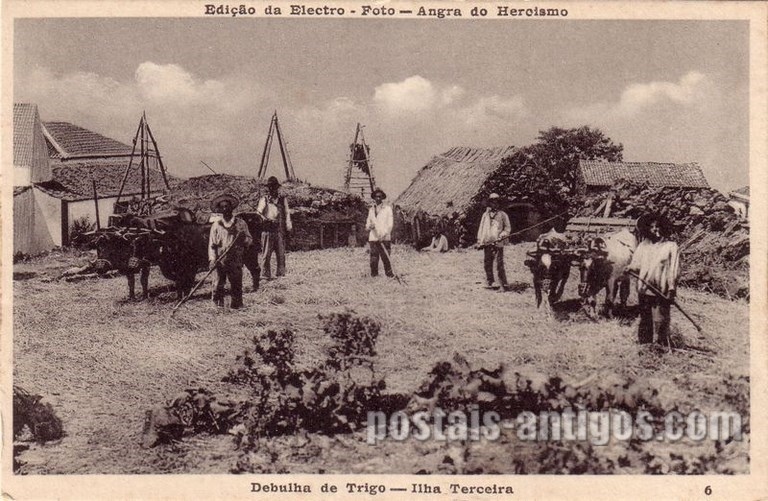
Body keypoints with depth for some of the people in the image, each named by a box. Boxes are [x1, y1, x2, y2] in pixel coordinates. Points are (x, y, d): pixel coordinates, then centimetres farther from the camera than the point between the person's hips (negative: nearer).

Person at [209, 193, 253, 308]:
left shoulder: (240, 223, 8)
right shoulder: (216, 225, 8)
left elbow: (250, 241, 10)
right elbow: (211, 244, 8)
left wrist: (244, 238, -13)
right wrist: (212, 259, -5)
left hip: (235, 261, 0)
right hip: (219, 261, 0)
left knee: (236, 286, -2)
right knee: (218, 286, -1)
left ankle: (237, 305, 7)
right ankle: (218, 306, 10)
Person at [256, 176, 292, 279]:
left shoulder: (283, 199, 14)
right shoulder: (264, 199, 8)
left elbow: (287, 214, 14)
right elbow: (258, 212, -2)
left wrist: (289, 227, 4)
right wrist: (264, 218, -22)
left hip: (280, 230, 2)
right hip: (267, 229, -2)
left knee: (281, 252, -1)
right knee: (266, 253, -3)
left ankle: (280, 272, 9)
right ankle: (266, 274, 1)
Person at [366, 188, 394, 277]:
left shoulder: (387, 208, 8)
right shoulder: (371, 210, 18)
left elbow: (390, 223, 1)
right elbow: (368, 224, 20)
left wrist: (383, 234, -12)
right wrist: (369, 226, -5)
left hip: (385, 238, -3)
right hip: (373, 237, 3)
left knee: (386, 256, -8)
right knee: (374, 257, -2)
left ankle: (389, 273, -5)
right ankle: (374, 274, 3)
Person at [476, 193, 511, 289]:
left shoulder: (502, 215, 10)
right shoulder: (485, 215, 17)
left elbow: (508, 227, 11)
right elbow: (481, 228, 17)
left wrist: (503, 235, -6)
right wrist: (480, 241, 10)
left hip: (498, 242, -3)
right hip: (487, 242, 3)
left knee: (500, 263, -9)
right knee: (488, 263, -1)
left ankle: (503, 282, -6)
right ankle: (490, 282, 4)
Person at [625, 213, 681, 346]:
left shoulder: (671, 247, 1)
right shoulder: (643, 246, 13)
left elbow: (674, 271, -3)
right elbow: (636, 264, 15)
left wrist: (671, 290, -11)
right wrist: (631, 268, -8)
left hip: (661, 293, -4)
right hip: (644, 291, 4)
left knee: (660, 322, -8)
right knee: (645, 321, 10)